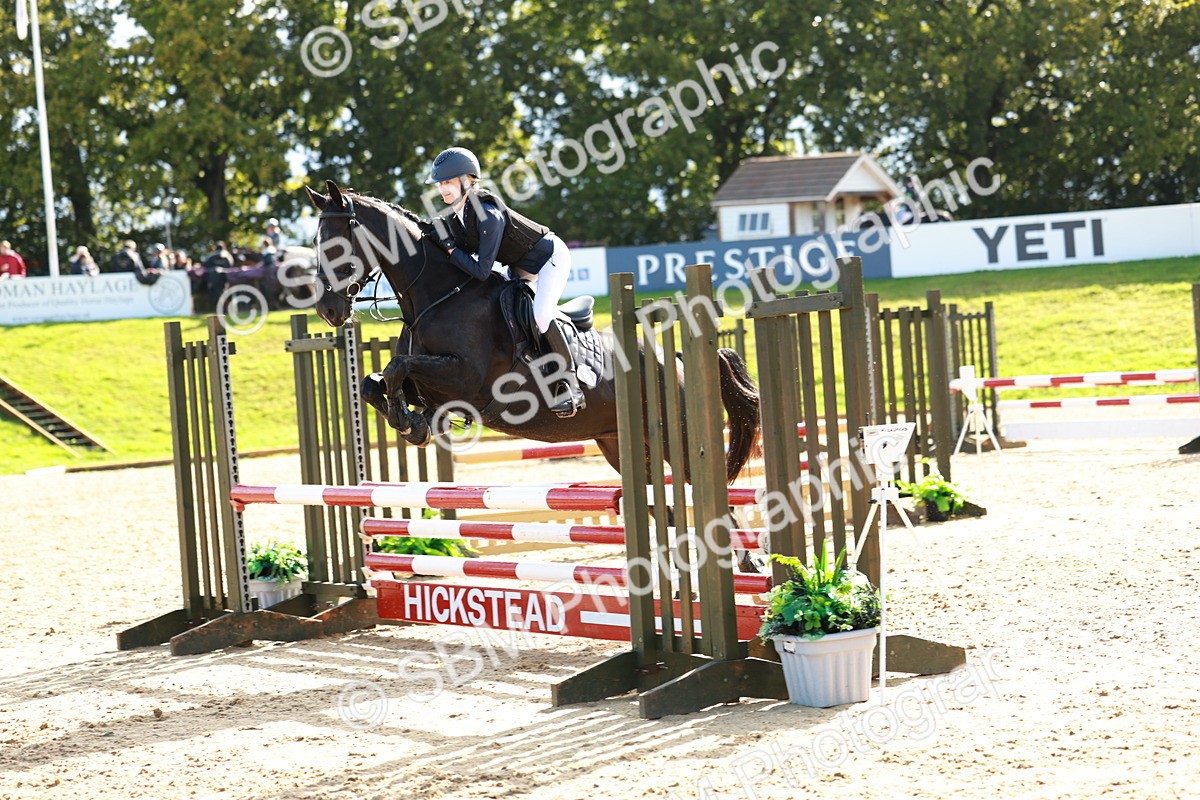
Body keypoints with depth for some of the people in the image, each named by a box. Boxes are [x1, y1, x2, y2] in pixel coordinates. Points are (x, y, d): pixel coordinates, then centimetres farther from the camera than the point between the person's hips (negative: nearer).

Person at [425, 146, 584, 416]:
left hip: (550, 255, -10)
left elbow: (481, 271, -35)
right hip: (519, 267, 10)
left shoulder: (488, 214, -34)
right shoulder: (455, 217, -8)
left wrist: (450, 248, -30)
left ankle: (572, 385, -18)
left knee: (541, 314, -27)